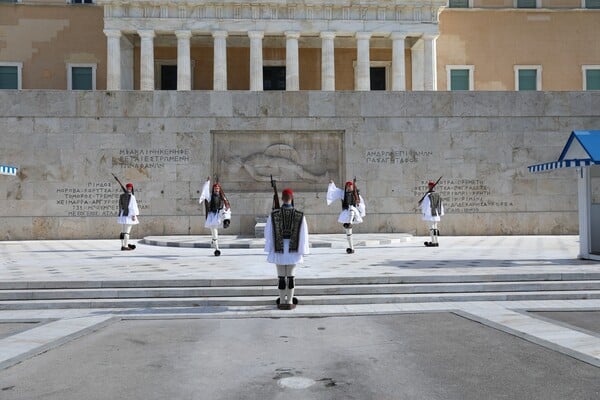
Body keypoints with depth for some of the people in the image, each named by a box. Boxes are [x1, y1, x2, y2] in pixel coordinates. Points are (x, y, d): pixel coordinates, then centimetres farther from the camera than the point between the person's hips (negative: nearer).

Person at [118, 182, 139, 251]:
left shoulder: (121, 196, 10)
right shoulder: (131, 196, -12)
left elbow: (120, 206, 13)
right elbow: (132, 206, -15)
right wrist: (134, 215, -15)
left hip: (122, 215, 8)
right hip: (129, 216, -8)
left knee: (123, 231, 11)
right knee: (127, 232, -7)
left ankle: (123, 245, 15)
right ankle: (125, 246, -7)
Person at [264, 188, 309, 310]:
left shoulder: (274, 214, -10)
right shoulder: (299, 215, -10)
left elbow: (268, 232, -3)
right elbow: (303, 235, -7)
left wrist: (269, 248, 8)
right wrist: (302, 251, 2)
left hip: (279, 249, 0)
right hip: (293, 249, 0)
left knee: (281, 276, 10)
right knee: (290, 276, 10)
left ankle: (282, 302, 15)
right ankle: (290, 302, 14)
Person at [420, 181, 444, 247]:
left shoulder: (428, 196, -14)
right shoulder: (438, 195, 9)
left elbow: (424, 205, -11)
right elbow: (441, 205, 14)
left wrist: (423, 213, 1)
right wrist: (441, 214, 19)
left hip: (430, 215, -7)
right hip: (436, 215, 7)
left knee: (431, 228, -4)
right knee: (435, 228, 13)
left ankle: (433, 242, -4)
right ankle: (436, 242, 17)